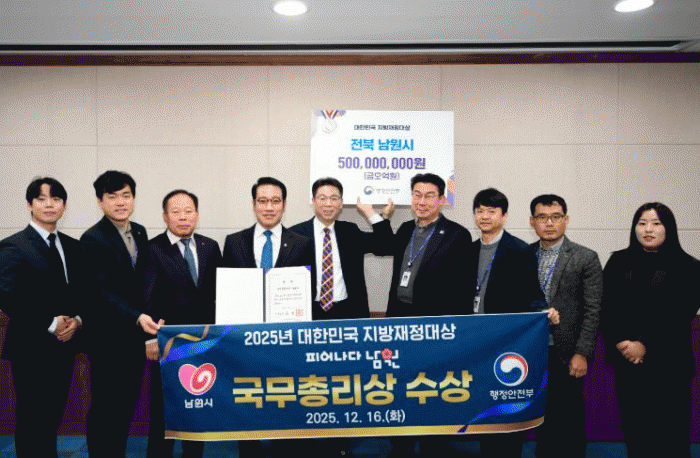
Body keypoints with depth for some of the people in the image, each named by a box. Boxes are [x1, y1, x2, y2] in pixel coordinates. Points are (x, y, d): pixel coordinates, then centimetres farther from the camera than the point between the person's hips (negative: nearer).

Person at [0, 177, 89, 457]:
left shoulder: (73, 247, 11)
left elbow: (85, 293, 13)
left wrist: (77, 320, -6)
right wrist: (50, 324, -16)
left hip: (65, 345, 5)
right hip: (31, 349, -5)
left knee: (53, 417, 13)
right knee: (31, 421, 3)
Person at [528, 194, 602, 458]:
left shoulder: (586, 258, -6)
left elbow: (592, 311, -7)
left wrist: (581, 354, -12)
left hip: (566, 354, -3)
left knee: (570, 416, 8)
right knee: (544, 413, 14)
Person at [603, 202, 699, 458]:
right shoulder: (618, 262, 8)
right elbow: (607, 309, 2)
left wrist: (646, 345, -14)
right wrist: (620, 343, -11)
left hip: (669, 364, -2)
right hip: (625, 362, 2)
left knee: (671, 431, -1)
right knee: (634, 427, 7)